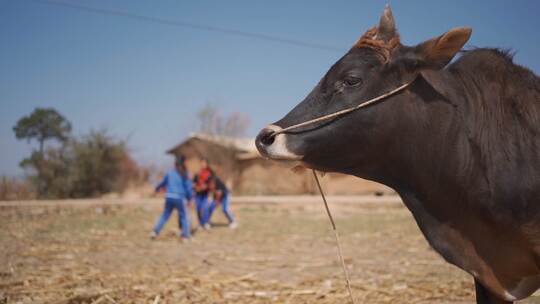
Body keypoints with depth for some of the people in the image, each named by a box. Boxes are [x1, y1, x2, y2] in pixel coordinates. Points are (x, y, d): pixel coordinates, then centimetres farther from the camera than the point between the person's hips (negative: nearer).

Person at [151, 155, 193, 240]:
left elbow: (163, 182, 20)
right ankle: (185, 236, 4)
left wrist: (157, 188, 40)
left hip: (169, 197, 4)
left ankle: (155, 232, 6)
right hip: (179, 198, -4)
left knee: (165, 215, 14)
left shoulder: (170, 172, 7)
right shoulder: (184, 174, -4)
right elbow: (188, 187, -5)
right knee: (184, 216, 7)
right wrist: (189, 198, 7)